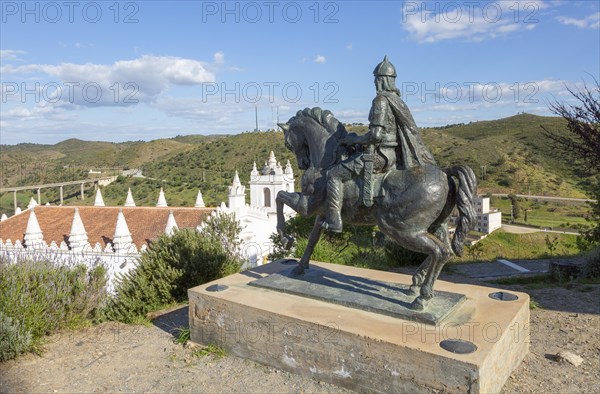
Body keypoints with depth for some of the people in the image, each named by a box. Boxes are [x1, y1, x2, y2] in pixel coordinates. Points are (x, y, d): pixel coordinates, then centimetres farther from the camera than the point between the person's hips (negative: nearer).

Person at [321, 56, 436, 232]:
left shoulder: (381, 100, -16)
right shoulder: (398, 100, 12)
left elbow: (376, 134, -25)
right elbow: (409, 131, 19)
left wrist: (355, 140, -8)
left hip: (378, 155, -9)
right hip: (393, 156, 9)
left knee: (334, 174, -5)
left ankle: (334, 221, -6)